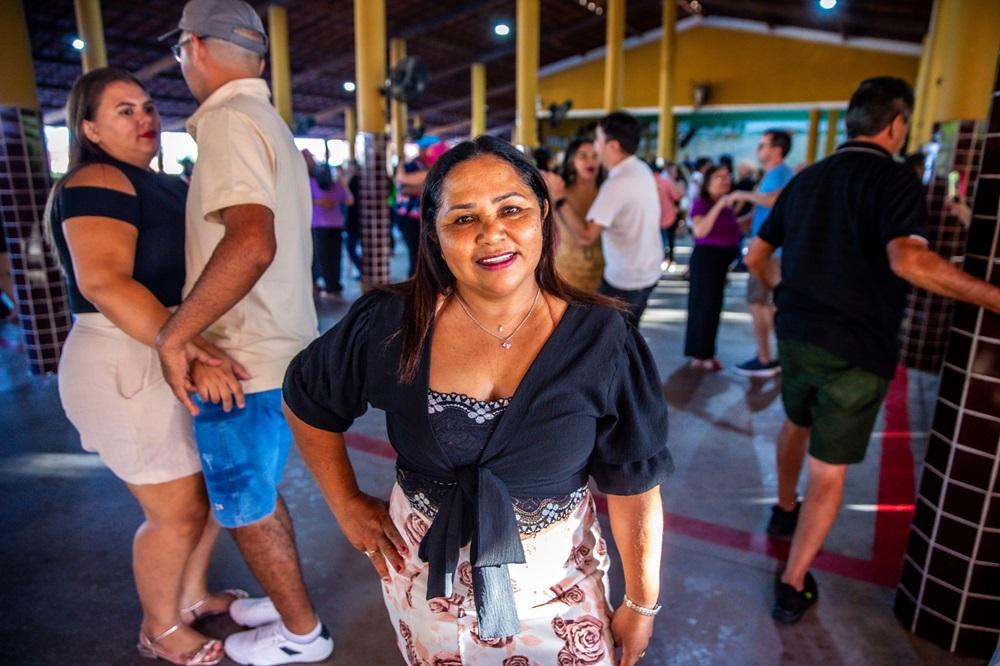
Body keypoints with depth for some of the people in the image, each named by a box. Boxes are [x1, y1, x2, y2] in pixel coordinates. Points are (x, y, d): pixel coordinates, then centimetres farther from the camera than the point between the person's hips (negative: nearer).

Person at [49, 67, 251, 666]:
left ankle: (193, 595, 39)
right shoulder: (96, 183, -13)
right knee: (177, 511, 3)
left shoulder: (165, 185, 15)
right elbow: (103, 281, -29)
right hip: (130, 366, -9)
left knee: (212, 488, 18)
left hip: (181, 356, 9)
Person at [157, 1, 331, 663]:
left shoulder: (228, 119, -16)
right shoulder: (271, 122, 13)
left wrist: (173, 335, -25)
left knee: (246, 509, 10)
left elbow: (251, 243, -33)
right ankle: (291, 602, 43)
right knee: (258, 495, 24)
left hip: (243, 364, -9)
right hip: (280, 351, 9)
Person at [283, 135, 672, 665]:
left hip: (557, 583, 0)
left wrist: (641, 604, -1)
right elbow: (306, 401, 4)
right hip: (425, 579, 2)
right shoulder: (389, 325, -15)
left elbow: (632, 483, -8)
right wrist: (346, 504, 2)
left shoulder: (601, 339, -16)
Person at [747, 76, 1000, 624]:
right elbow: (907, 260, -29)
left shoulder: (806, 178, 9)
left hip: (796, 333, 6)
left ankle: (784, 510, 50)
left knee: (796, 423, 30)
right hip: (856, 347, -6)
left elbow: (756, 257, 14)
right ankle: (793, 585, 13)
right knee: (830, 469, 5)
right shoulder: (895, 179, -11)